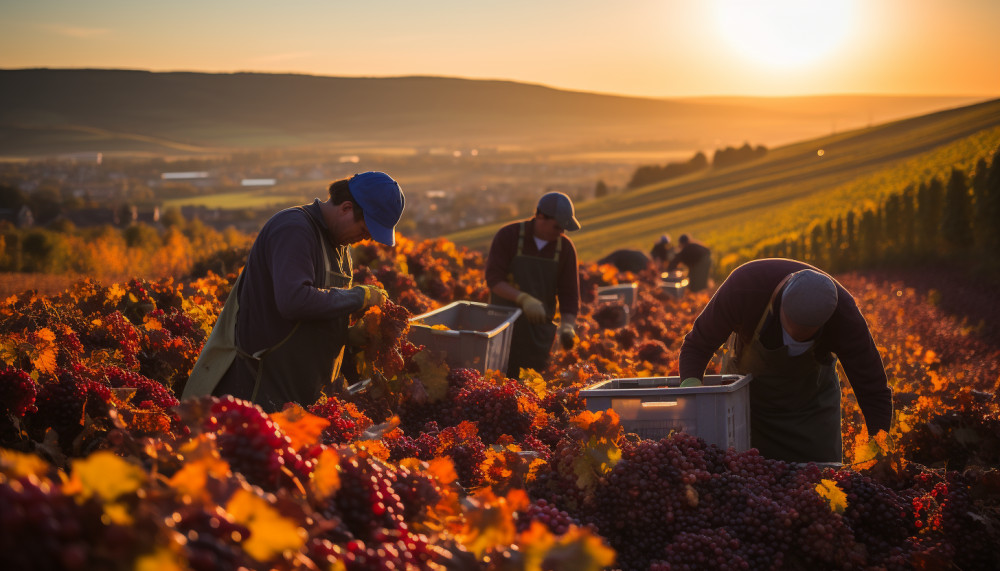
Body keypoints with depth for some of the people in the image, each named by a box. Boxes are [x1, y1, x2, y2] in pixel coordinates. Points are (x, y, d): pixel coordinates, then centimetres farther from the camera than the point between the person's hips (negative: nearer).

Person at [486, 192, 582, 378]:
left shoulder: (565, 248, 0)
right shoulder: (508, 236, -9)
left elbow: (569, 294, 1)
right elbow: (493, 279, -15)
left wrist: (567, 326, -17)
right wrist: (523, 298, -30)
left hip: (540, 325, 3)